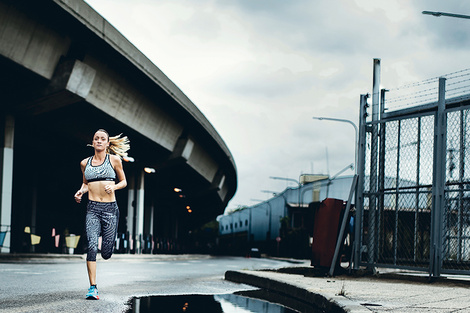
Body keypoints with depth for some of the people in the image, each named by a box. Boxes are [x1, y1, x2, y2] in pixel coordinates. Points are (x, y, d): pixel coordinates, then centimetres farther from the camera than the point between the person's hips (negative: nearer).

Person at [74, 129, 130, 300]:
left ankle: (107, 241, 40)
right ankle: (93, 287, -11)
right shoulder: (85, 163, 10)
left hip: (110, 208, -1)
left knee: (106, 253, 1)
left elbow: (124, 181, 11)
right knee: (92, 247, -16)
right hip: (92, 208, 1)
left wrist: (114, 186, -9)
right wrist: (81, 191, 3)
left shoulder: (114, 160, 4)